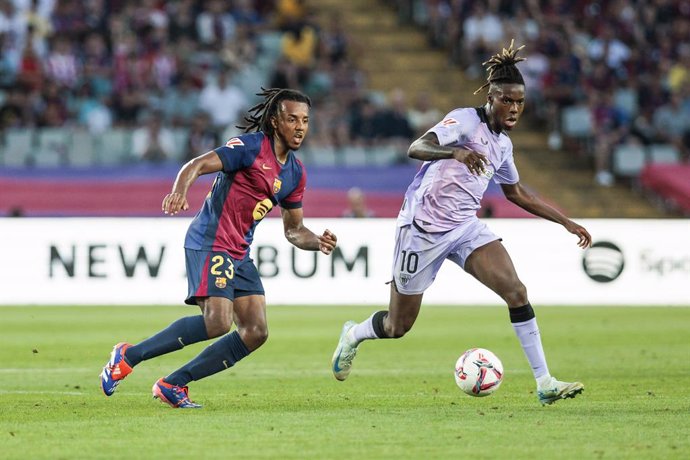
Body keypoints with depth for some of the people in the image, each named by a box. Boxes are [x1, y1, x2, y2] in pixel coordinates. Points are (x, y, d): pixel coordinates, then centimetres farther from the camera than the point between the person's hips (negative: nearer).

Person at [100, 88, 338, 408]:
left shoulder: (295, 173, 14)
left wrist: (318, 242, 1)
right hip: (210, 243, -9)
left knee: (256, 332, -2)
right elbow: (197, 165, -20)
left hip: (240, 255, 9)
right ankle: (129, 355, -10)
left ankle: (173, 384, 3)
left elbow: (293, 230, 22)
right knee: (217, 322, -23)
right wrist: (180, 190, -40)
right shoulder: (251, 146, -10)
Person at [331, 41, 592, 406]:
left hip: (466, 227, 6)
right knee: (398, 327, 5)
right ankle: (354, 335, 40)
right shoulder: (466, 120, -14)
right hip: (423, 226, -6)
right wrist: (456, 153, -49)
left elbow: (516, 194, 25)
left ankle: (544, 383, -15)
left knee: (516, 291, -16)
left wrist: (567, 223, 23)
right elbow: (416, 148, -30)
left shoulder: (503, 143, 9)